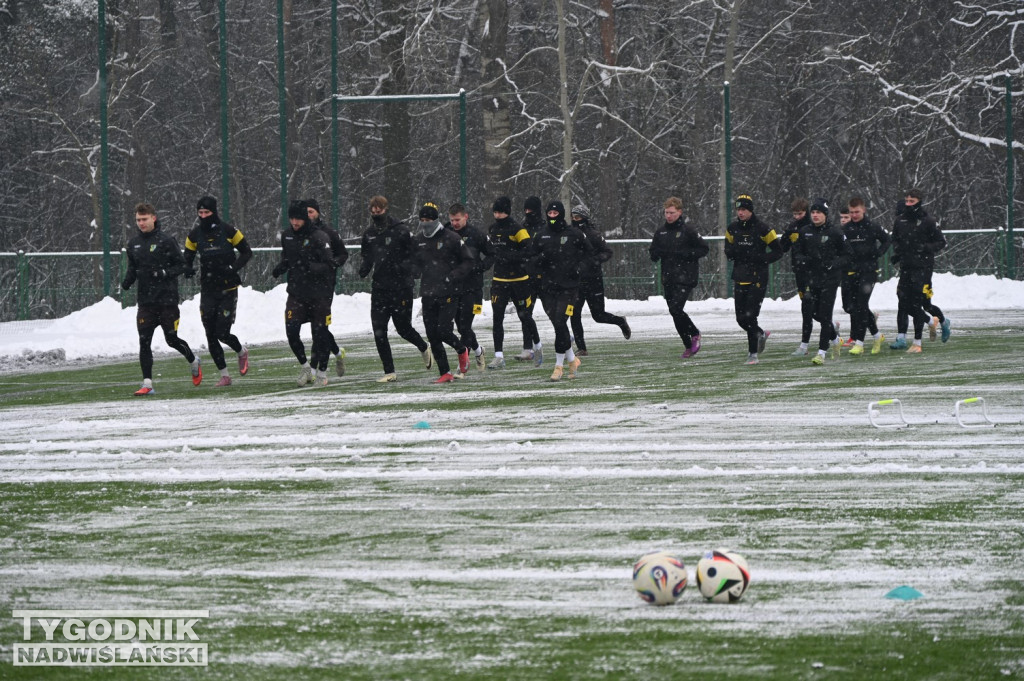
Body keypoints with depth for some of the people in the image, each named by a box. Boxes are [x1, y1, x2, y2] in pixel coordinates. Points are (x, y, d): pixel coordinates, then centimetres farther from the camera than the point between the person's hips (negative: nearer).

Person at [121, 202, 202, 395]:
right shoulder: (134, 243, 8)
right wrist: (127, 281, -2)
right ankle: (147, 383, -3)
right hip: (146, 300, 4)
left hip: (167, 299, -4)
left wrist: (164, 273, -21)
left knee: (171, 339, 6)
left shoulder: (166, 240, -8)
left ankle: (193, 361, 36)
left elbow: (181, 265, -4)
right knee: (144, 341, -5)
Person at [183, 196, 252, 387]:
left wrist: (233, 267, -16)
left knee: (222, 333, -10)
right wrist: (188, 269, -12)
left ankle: (242, 352, 23)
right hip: (208, 290, 4)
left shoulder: (227, 231, -7)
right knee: (211, 335, 0)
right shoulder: (195, 235, 3)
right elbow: (187, 258, 11)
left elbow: (246, 252, 1)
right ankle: (224, 376, 11)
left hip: (228, 289, -4)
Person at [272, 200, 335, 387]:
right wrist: (280, 267, 0)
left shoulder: (319, 237, -14)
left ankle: (322, 372, 19)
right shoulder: (287, 236, 5)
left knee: (320, 334, 2)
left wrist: (311, 267, -33)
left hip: (319, 294, -4)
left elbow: (329, 265, -16)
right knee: (291, 332, -7)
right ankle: (306, 366, 15)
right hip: (296, 293, 4)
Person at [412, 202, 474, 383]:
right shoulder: (418, 240, 9)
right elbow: (415, 262, 24)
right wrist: (415, 271, 1)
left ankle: (462, 350, 19)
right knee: (432, 335, 1)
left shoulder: (451, 238, -6)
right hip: (428, 294, 5)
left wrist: (454, 276, -15)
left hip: (448, 293, -5)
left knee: (443, 331, -13)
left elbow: (468, 262, -2)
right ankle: (444, 373, 10)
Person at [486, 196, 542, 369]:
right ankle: (499, 357, -5)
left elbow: (530, 250, -21)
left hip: (518, 280, -5)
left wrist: (510, 255, -29)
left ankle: (537, 347, 28)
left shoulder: (517, 229, -11)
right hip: (499, 281, 5)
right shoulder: (492, 229, 9)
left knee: (525, 316, 5)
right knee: (497, 318, -5)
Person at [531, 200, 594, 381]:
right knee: (558, 325, 5)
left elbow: (589, 253, 9)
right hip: (548, 287, 4)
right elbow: (533, 258, 15)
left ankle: (559, 365, -7)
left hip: (569, 286, -4)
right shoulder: (541, 235, 10)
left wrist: (579, 266, -6)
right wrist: (540, 259, -7)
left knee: (560, 323, -14)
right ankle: (572, 359, 24)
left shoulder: (574, 234, 0)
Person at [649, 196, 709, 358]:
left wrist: (685, 254, -16)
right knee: (675, 312, 6)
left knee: (675, 309, -18)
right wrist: (658, 254, -5)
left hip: (685, 277, -6)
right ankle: (689, 345, 18)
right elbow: (653, 254, 19)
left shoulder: (688, 230, -5)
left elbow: (704, 249, -5)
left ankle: (694, 334, 4)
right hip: (668, 278, 6)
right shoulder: (661, 232, 12)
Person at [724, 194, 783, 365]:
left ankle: (753, 353, -4)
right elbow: (728, 249, 20)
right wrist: (731, 252, -4)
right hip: (740, 278, 6)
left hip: (757, 278, -6)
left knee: (750, 316, -12)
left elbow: (778, 251, -5)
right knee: (741, 318, 7)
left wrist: (761, 258, -19)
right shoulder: (732, 228, 7)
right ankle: (761, 334, 37)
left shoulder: (761, 229, -10)